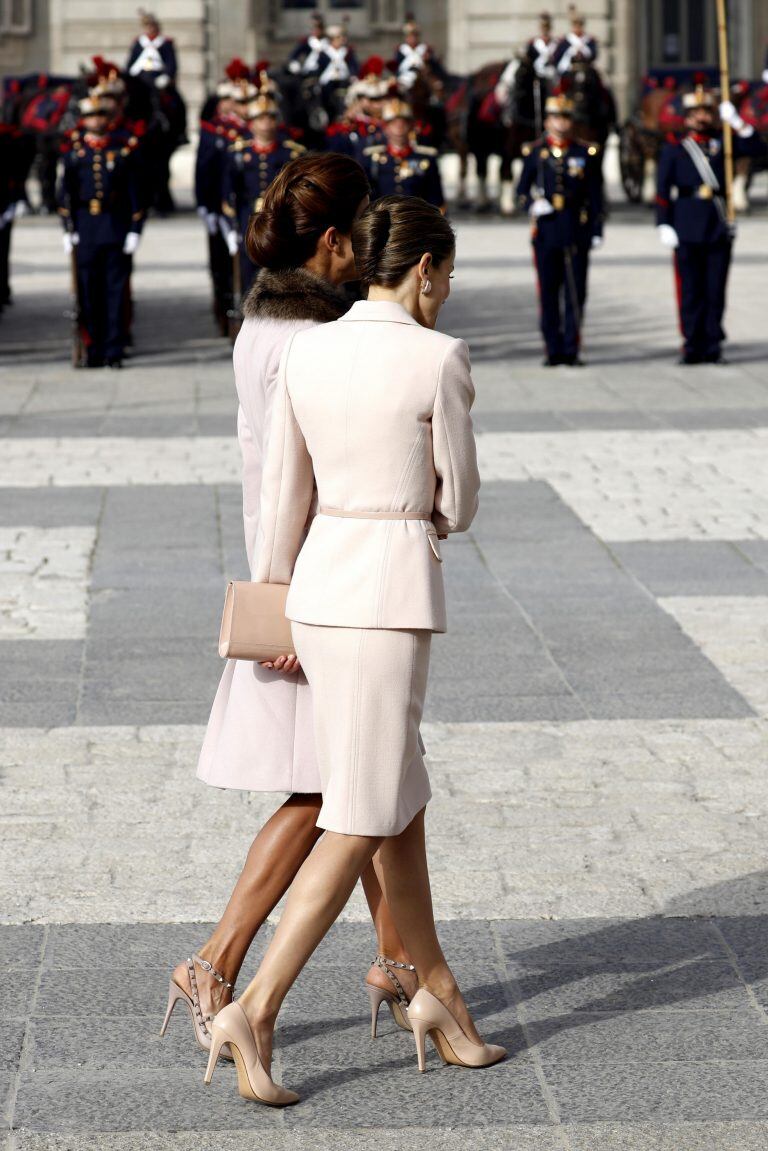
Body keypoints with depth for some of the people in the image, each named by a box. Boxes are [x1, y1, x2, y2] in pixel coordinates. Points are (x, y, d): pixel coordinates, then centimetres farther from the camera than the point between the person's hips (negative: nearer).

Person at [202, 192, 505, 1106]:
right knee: (360, 822, -3)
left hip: (318, 583, 7)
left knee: (400, 798, 18)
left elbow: (286, 493, 8)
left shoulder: (304, 350, 4)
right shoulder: (439, 358, -12)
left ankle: (437, 992, 28)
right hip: (392, 590, -7)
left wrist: (272, 605, 16)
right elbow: (457, 503, -5)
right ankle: (255, 1010, -10)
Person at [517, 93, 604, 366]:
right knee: (548, 294, 2)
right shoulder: (534, 153, 7)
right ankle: (553, 351, 9)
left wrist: (597, 230, 2)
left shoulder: (586, 153, 7)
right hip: (546, 232, 0)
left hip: (576, 233, 0)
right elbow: (522, 190, 11)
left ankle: (571, 350, 4)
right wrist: (532, 205, -10)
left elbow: (595, 196, 8)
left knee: (575, 293, -1)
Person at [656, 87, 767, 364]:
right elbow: (663, 192, 4)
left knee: (715, 289, 2)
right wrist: (664, 226, -5)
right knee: (691, 290, 0)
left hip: (719, 228, 2)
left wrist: (736, 123, -6)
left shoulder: (722, 143, 13)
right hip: (687, 230, -2)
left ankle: (712, 346, 6)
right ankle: (692, 346, 4)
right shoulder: (674, 150, 8)